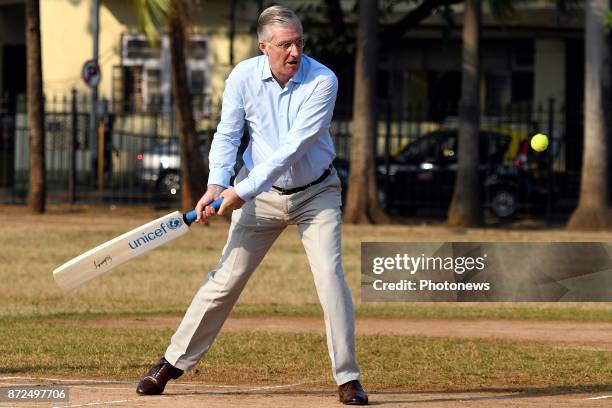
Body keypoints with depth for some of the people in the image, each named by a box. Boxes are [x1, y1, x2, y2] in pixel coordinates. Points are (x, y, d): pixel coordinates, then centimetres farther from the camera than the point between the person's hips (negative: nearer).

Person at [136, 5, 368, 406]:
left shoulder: (322, 82, -22)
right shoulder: (244, 77, -13)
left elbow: (293, 147, -28)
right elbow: (227, 135, -7)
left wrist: (243, 191, -31)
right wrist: (217, 184, -25)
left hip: (316, 193, -2)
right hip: (261, 195, 2)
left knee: (330, 275, -15)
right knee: (226, 279, 2)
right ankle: (174, 362, 13)